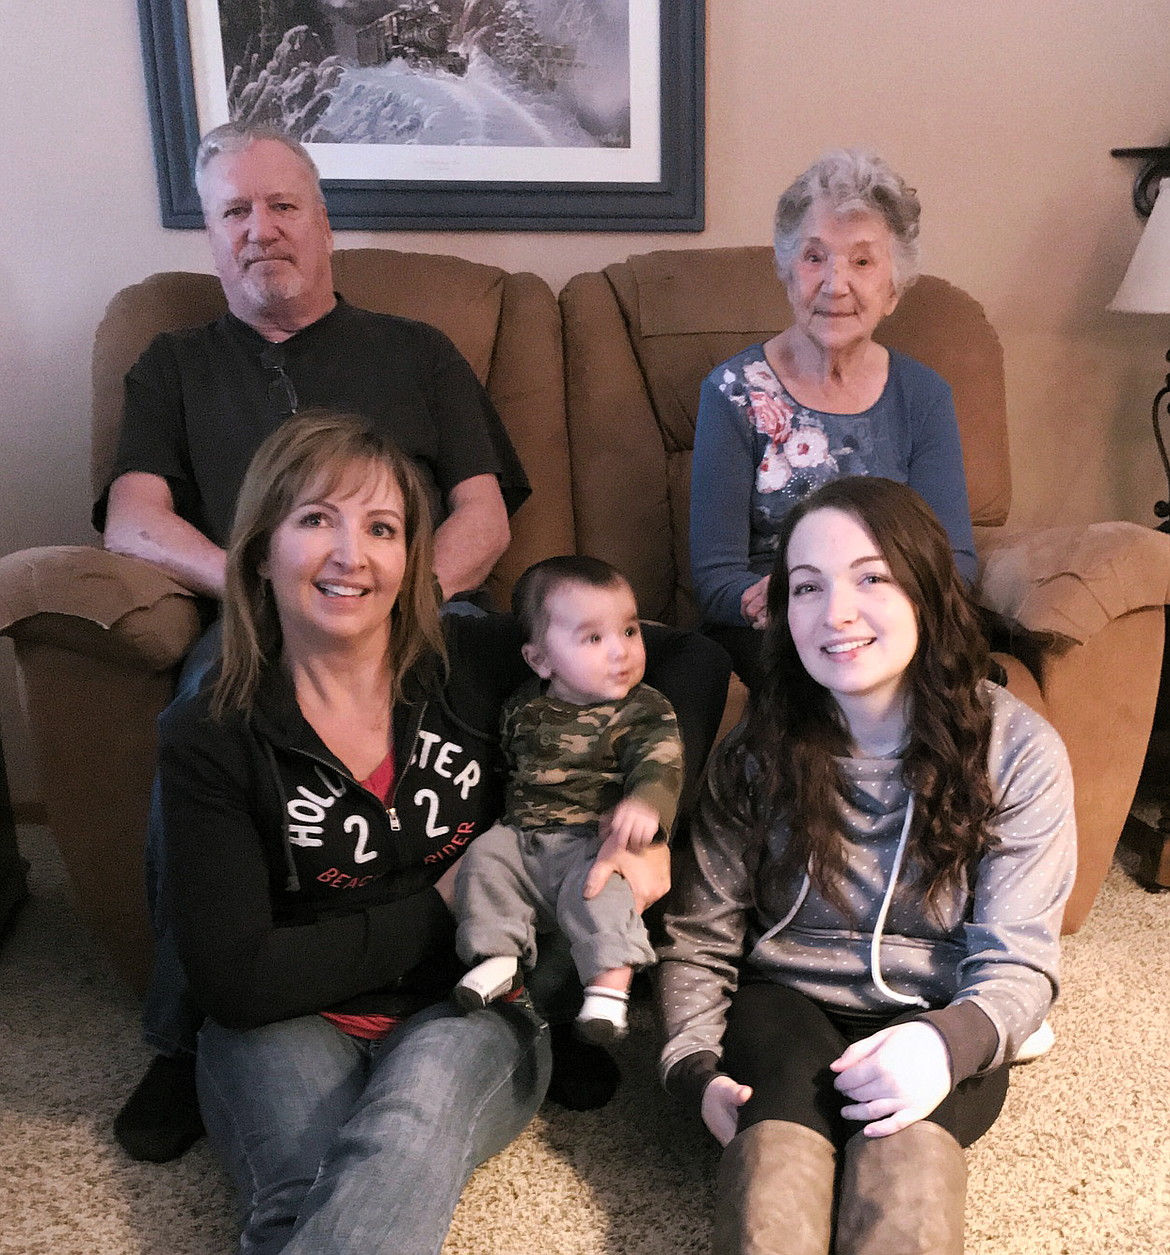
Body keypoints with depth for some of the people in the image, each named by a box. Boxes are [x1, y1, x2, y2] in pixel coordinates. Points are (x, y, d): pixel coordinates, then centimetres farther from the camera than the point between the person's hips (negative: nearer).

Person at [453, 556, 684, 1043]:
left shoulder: (644, 711, -2)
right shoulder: (524, 708, 9)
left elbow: (659, 763, -19)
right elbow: (504, 768, 24)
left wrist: (645, 804, -40)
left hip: (595, 839, -4)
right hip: (522, 835, 5)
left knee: (597, 884, -31)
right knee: (484, 857, -16)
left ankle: (609, 983, -26)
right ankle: (499, 955, -10)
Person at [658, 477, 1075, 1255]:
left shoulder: (1019, 751, -7)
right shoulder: (759, 754, -2)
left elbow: (1018, 962, -8)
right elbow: (699, 937, 2)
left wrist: (950, 1042, -29)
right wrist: (695, 1066, -14)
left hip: (937, 1022, 0)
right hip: (788, 1004, 1)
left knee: (905, 1139, -34)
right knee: (779, 1136, -33)